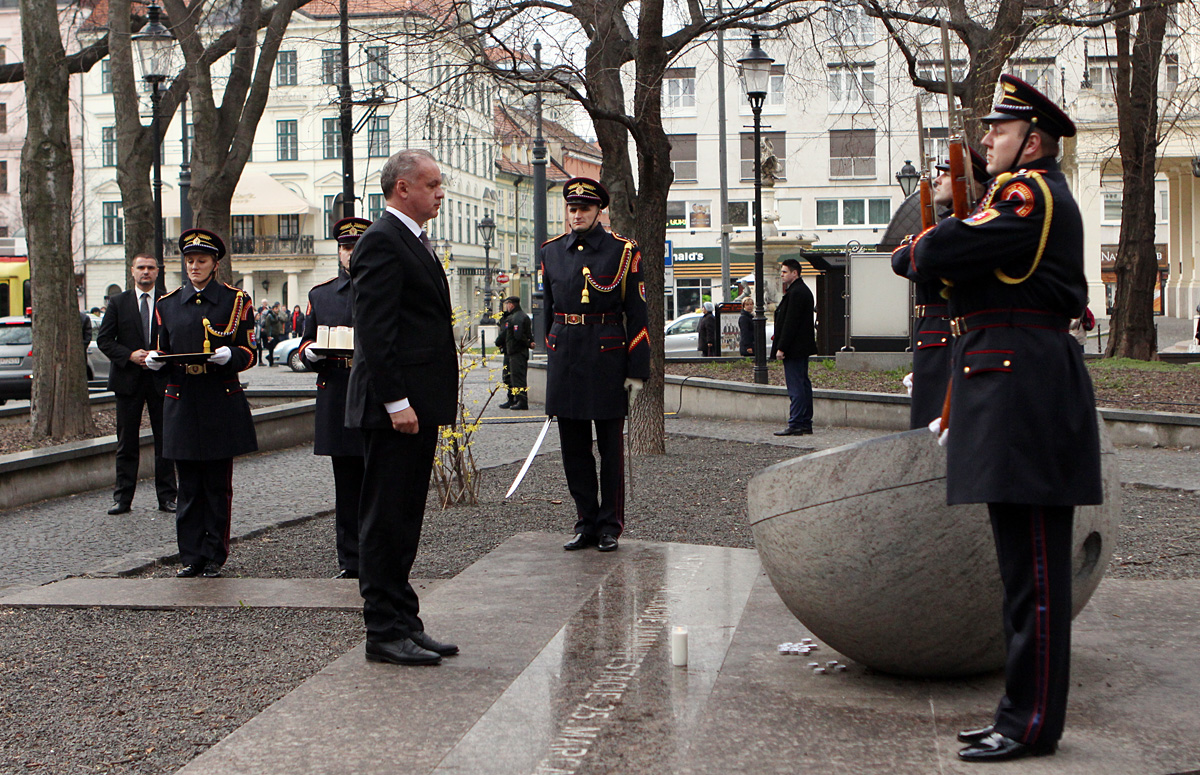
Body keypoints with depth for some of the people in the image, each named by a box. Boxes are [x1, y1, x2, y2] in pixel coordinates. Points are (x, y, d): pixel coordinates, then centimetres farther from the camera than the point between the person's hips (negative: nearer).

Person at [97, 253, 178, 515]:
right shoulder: (117, 302, 5)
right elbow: (104, 339, 2)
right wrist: (129, 355, -12)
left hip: (161, 379, 0)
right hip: (128, 379, 0)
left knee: (165, 441, 3)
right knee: (127, 442, 4)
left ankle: (167, 497, 10)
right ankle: (123, 498, 9)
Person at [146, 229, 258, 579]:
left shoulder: (236, 300, 4)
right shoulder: (168, 303, 12)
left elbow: (249, 353, 2)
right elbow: (164, 351, 17)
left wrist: (229, 355, -19)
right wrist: (155, 360, -6)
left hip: (222, 404, -2)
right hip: (182, 404, 2)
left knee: (218, 487, 2)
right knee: (189, 487, 4)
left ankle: (214, 556, 10)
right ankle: (191, 556, 10)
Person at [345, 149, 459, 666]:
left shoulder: (413, 242, 19)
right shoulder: (382, 242, -13)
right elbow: (375, 329, -20)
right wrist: (396, 402, -22)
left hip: (419, 405, 10)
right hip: (394, 408, -10)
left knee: (404, 520, 14)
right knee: (386, 520, -3)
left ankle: (403, 623, 21)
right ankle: (385, 632, 3)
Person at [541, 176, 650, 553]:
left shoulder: (623, 252, -3)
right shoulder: (552, 252, 9)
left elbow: (637, 315, -4)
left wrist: (637, 370, -8)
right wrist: (551, 356, 14)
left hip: (607, 355, -4)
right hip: (564, 355, 4)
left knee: (610, 447, 3)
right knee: (573, 447, 8)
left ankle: (610, 526, 13)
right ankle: (586, 522, 18)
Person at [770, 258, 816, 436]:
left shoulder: (795, 293, -17)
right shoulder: (803, 290, 17)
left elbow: (790, 323, -20)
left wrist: (781, 348, -19)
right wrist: (781, 345, 20)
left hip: (794, 348, -11)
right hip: (802, 348, 11)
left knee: (796, 387, -9)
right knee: (803, 384, 12)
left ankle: (795, 425, -8)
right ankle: (805, 424, 16)